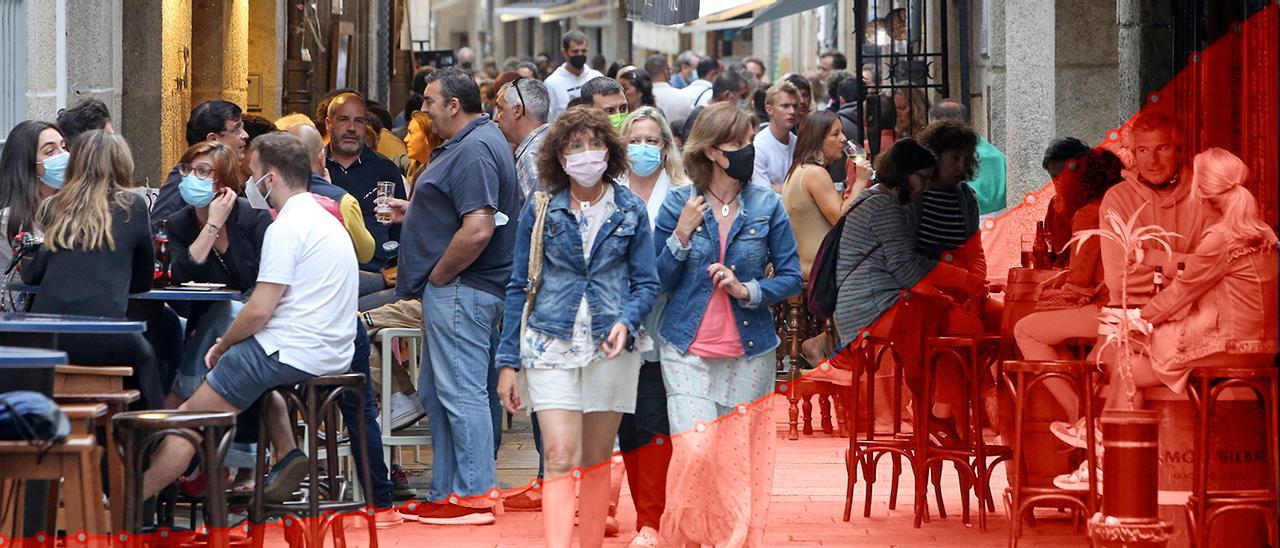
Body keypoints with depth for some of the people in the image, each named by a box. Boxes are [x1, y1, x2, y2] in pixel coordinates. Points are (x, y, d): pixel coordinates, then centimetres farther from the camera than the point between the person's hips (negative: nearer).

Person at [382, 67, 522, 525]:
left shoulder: (473, 151, -18)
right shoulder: (478, 141, 17)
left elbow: (477, 230, -27)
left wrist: (436, 277, -18)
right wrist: (415, 213, 18)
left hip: (459, 290, -11)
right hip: (455, 291, 11)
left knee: (462, 392, -7)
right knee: (436, 392, 15)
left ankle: (474, 497, -4)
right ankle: (445, 493, 21)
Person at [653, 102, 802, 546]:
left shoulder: (766, 206, 3)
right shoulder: (678, 204, 1)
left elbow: (791, 277, 5)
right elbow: (657, 281, 1)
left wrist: (747, 290, -12)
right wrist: (681, 235, -12)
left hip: (749, 352, 1)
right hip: (688, 349, -1)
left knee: (740, 458, 0)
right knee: (694, 450, -13)